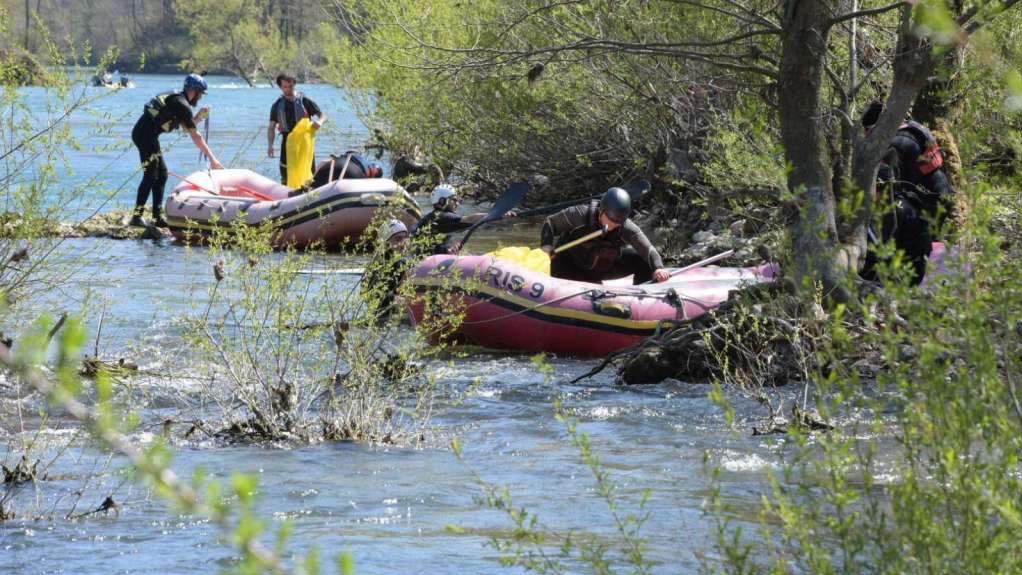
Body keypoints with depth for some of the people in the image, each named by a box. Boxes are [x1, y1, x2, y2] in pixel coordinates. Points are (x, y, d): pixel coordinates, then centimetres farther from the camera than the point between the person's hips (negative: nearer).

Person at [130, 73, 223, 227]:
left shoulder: (176, 99, 18)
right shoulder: (182, 105, -10)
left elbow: (187, 126, 29)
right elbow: (195, 137, -11)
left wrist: (199, 116, 13)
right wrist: (212, 159, -8)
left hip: (141, 132, 10)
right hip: (145, 134, -10)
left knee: (162, 174, 11)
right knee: (150, 176, -11)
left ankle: (158, 217, 11)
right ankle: (137, 216, -14)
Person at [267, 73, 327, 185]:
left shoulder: (304, 101, 1)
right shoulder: (277, 105, 8)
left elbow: (322, 115, 0)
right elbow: (271, 127, 8)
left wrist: (320, 122, -25)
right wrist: (270, 145, -8)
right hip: (288, 141, 2)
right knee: (285, 176, 1)